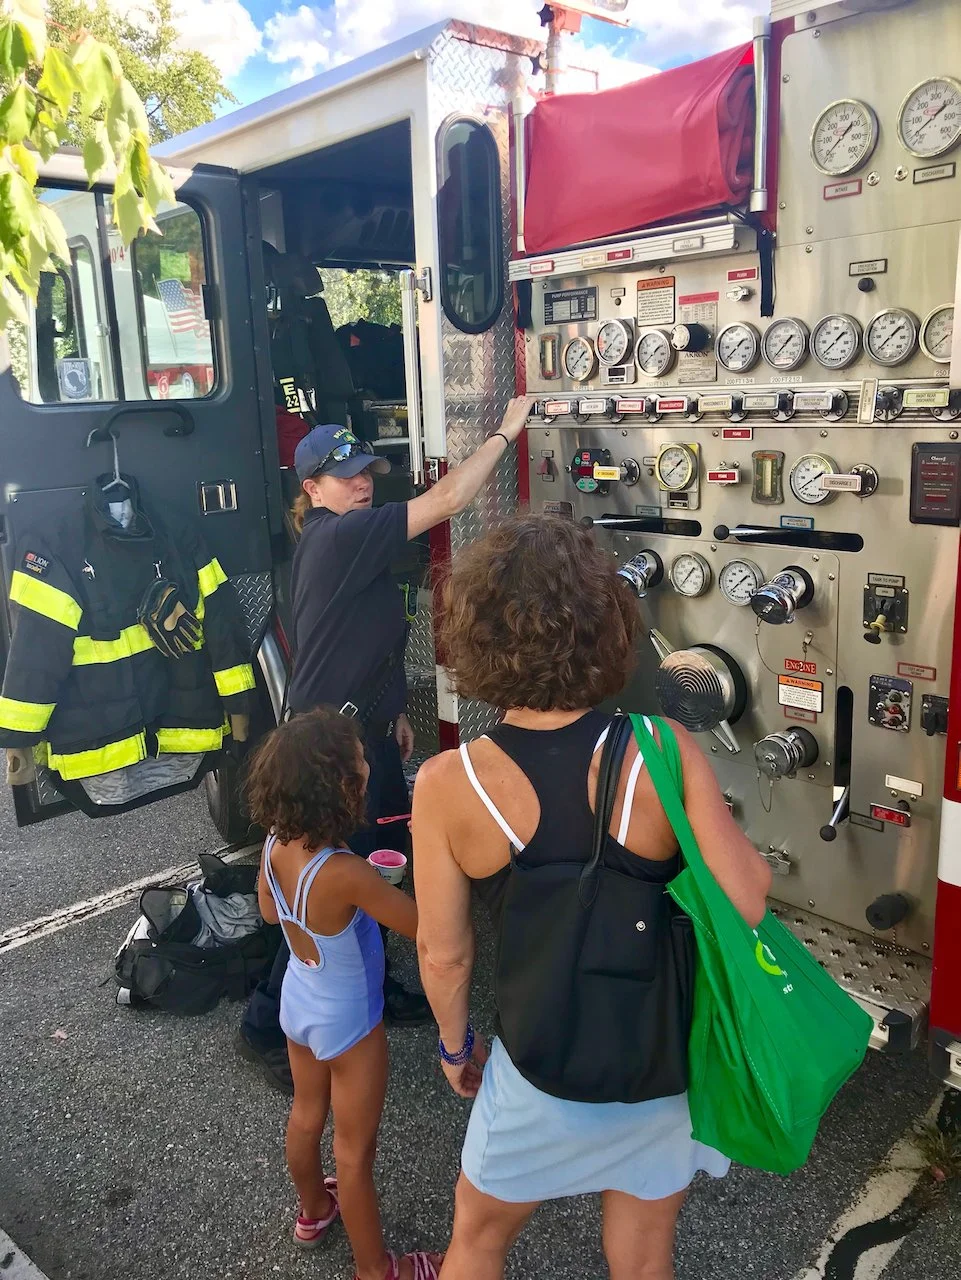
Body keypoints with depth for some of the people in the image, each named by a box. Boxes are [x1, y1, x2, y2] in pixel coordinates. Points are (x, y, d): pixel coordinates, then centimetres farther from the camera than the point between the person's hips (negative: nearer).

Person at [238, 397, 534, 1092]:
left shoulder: (349, 541, 12)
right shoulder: (337, 537, -20)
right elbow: (445, 499, -24)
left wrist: (392, 711, 22)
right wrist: (505, 432, -15)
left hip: (364, 729, 10)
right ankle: (268, 1027, 14)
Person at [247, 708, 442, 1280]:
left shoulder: (276, 845, -17)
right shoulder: (346, 874, -39)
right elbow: (428, 926, -29)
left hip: (299, 1002, 7)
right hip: (348, 1022, -7)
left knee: (308, 1113, 30)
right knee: (356, 1150, 16)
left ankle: (314, 1211, 57)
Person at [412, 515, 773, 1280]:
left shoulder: (447, 784, -22)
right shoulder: (663, 751, -22)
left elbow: (444, 952, -11)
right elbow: (747, 901, -20)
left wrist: (455, 1046, 8)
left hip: (541, 1069, -1)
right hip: (667, 1064, 2)